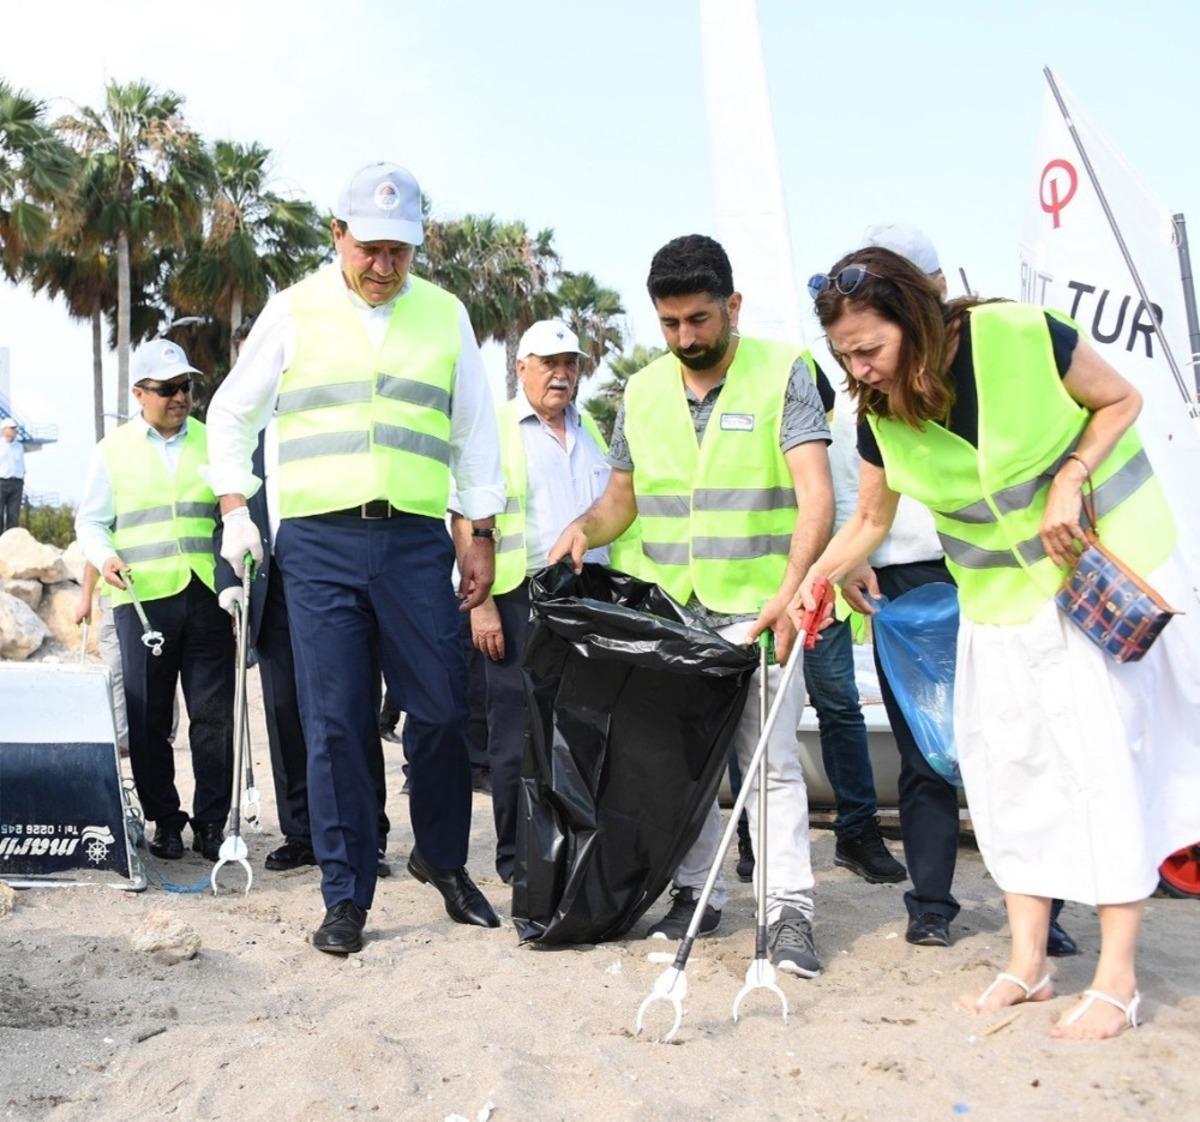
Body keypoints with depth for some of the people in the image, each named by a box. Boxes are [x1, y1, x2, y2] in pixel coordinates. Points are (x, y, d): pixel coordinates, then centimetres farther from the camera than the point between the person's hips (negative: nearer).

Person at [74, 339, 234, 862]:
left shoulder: (213, 443, 13)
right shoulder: (113, 450, 10)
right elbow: (90, 521, 12)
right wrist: (105, 558, -8)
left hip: (208, 597, 1)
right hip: (142, 599, 0)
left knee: (213, 714, -1)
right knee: (148, 719, 3)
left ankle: (211, 823, 9)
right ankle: (164, 821, 15)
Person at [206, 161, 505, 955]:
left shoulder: (445, 315, 11)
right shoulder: (295, 310, 7)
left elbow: (476, 433, 14)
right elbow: (232, 414, 13)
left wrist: (483, 537, 10)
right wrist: (235, 510, 3)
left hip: (417, 540, 1)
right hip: (320, 540, -1)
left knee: (441, 710, 2)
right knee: (335, 723, -1)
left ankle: (443, 859, 25)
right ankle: (347, 895, 10)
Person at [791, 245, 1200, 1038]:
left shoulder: (1021, 338, -24)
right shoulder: (881, 416, -10)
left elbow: (1120, 400, -9)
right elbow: (870, 520, 1)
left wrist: (1068, 481, -22)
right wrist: (818, 576, -16)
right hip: (1002, 596, 5)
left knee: (1105, 749, -5)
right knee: (1010, 762, 4)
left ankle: (1118, 976, 2)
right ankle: (1028, 963, 14)